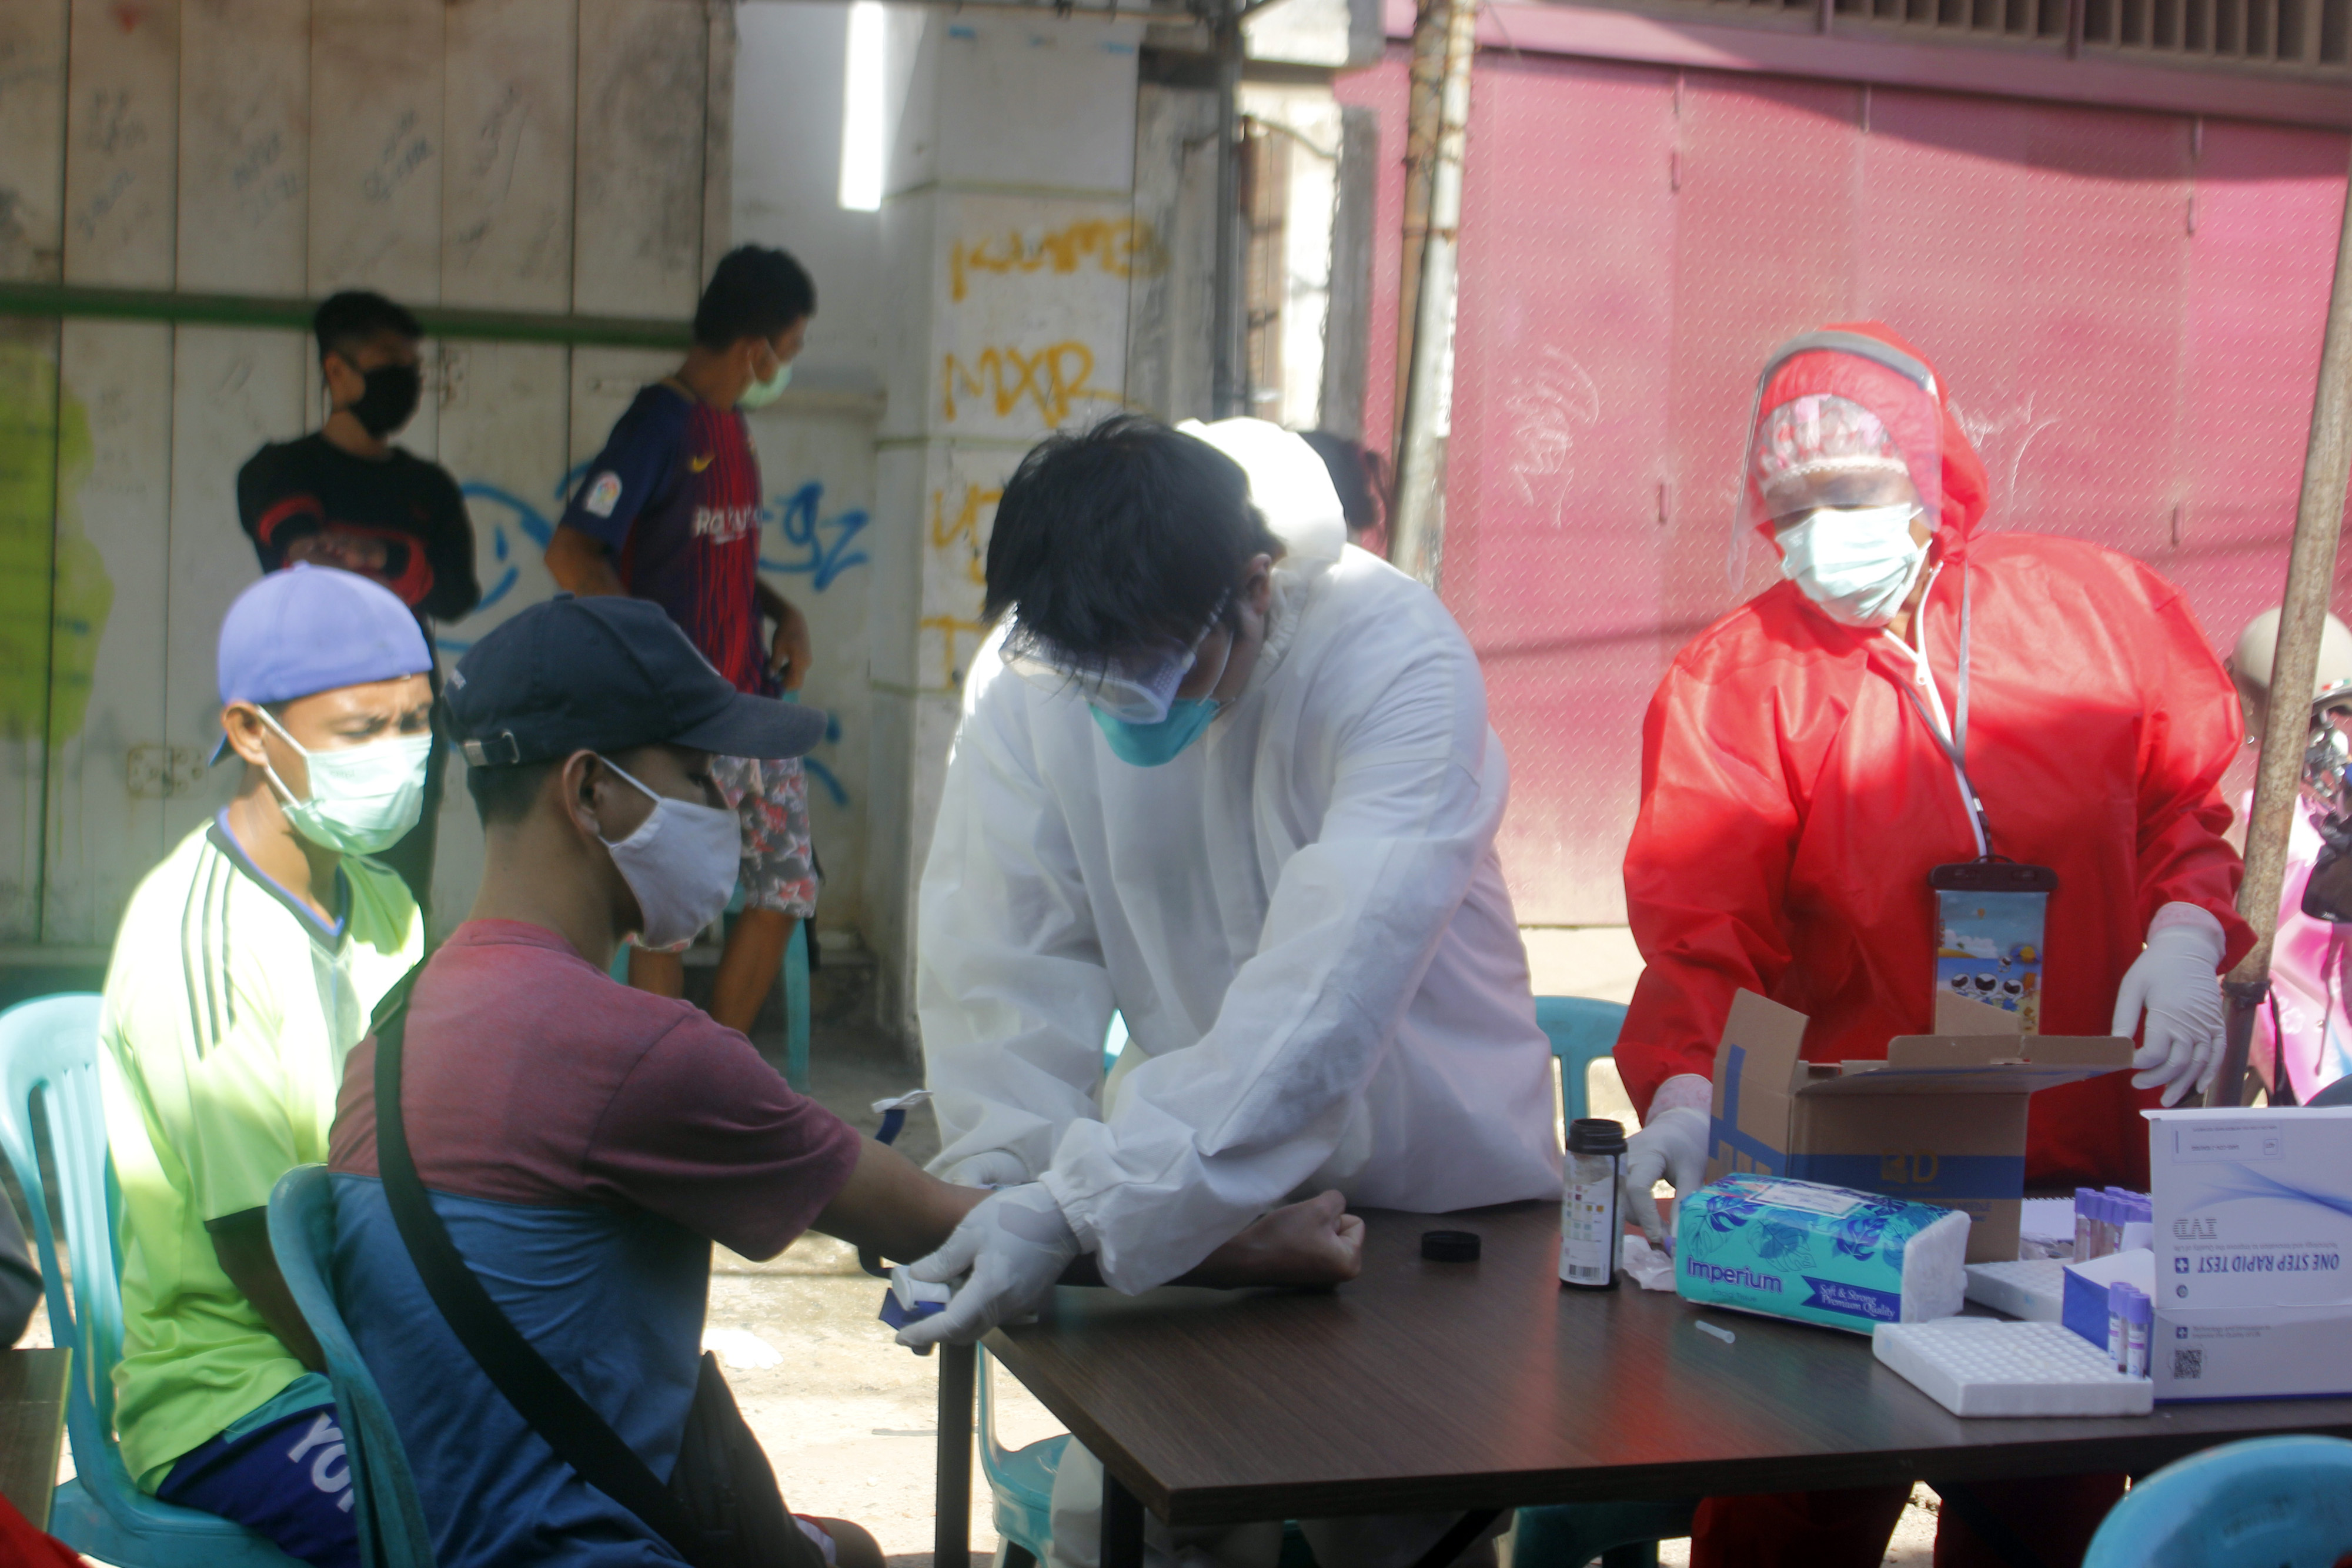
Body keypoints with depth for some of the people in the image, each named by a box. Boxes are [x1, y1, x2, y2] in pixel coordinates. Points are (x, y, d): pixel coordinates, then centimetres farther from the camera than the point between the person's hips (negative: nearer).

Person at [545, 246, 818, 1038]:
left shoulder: (731, 423, 15)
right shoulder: (660, 423, -13)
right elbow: (570, 553, -21)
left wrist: (783, 612, 9)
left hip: (754, 703, 9)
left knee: (785, 890, 10)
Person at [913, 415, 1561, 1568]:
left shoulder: (1401, 663, -27)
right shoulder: (1029, 675, -14)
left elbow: (1319, 999, -36)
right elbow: (1002, 962, -12)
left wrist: (1080, 1203, -43)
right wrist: (1007, 1181, -28)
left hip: (1428, 1180, -2)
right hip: (1202, 1191, 3)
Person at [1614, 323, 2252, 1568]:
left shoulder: (2102, 608, 1)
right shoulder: (1735, 680, -4)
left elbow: (2189, 799, 12)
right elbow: (1700, 932, -11)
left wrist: (2187, 936, -7)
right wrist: (1684, 1093, -27)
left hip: (2089, 1175, 2)